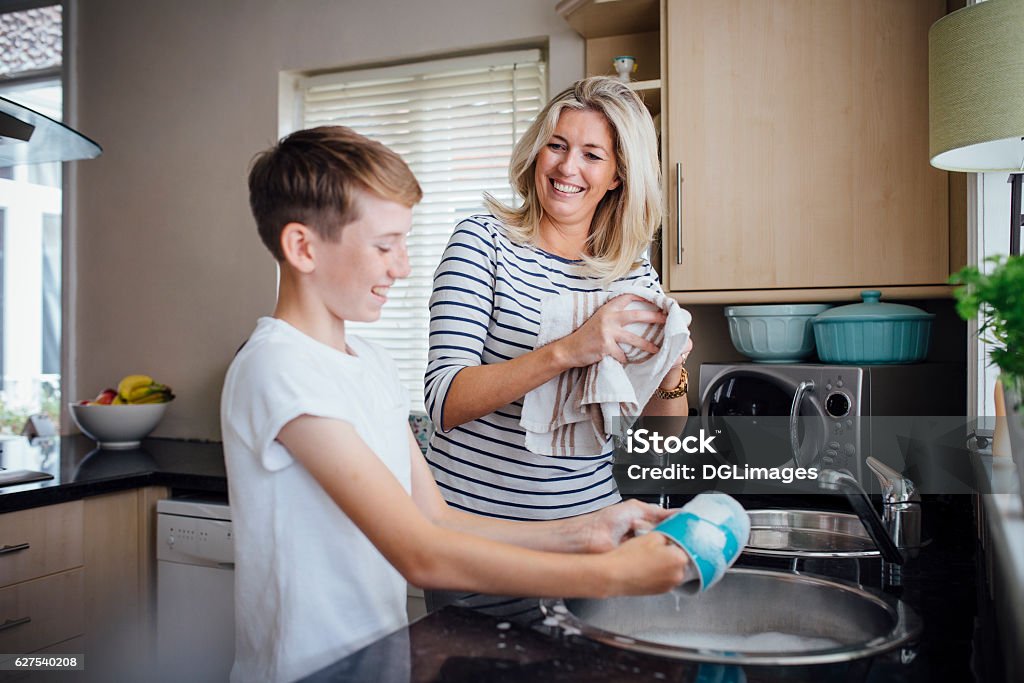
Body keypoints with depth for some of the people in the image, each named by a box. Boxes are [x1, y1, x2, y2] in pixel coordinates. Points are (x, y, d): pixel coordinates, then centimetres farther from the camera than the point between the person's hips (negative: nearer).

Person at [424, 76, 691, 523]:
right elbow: (443, 403, -20)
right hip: (473, 511, -3)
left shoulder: (636, 274, 1)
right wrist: (567, 351, -32)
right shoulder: (483, 241, -10)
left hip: (588, 515, 4)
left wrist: (670, 374, -18)